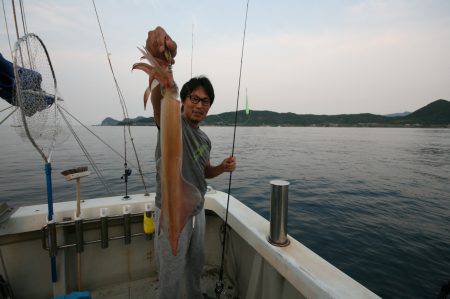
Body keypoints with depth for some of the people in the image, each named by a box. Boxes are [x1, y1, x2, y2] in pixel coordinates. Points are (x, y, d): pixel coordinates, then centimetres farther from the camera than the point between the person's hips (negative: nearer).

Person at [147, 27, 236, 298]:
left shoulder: (205, 139, 8)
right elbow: (160, 94, -36)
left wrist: (223, 167, -3)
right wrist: (163, 62, -57)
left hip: (198, 210, 7)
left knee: (196, 265, 26)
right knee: (172, 277, 11)